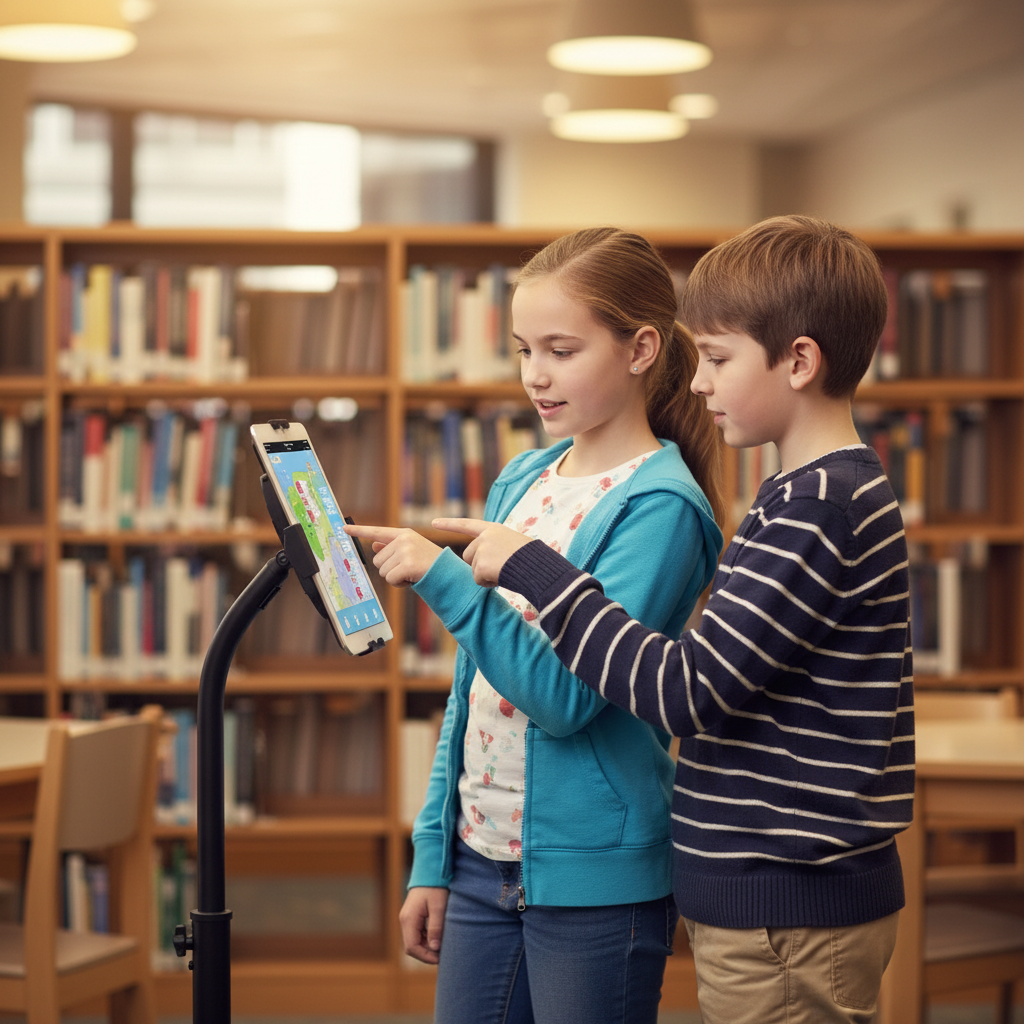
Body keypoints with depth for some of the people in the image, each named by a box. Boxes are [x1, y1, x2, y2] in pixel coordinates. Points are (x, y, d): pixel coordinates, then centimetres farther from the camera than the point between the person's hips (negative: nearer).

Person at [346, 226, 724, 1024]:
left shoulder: (659, 506, -13)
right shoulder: (522, 480, 8)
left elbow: (567, 698, -20)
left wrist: (443, 580, -27)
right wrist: (432, 855, 12)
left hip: (593, 876, -6)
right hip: (483, 861, 6)